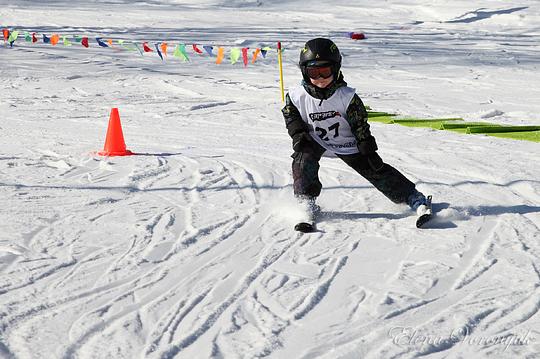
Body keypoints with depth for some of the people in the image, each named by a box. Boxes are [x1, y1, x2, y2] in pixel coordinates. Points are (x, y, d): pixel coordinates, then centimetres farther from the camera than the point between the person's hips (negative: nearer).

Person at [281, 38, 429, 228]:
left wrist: (369, 151, -16)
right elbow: (290, 114, 0)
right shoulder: (297, 96, -22)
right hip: (314, 139, 2)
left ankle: (413, 197, 1)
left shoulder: (346, 97, -26)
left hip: (346, 143, -1)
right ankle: (306, 200, -12)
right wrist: (298, 133, -15)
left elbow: (361, 125, -17)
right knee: (303, 160, -28)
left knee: (374, 170, -4)